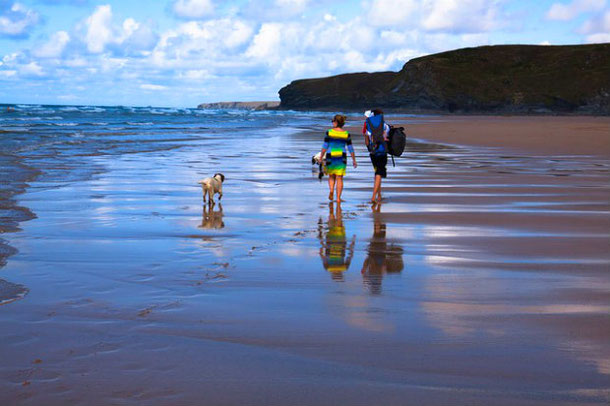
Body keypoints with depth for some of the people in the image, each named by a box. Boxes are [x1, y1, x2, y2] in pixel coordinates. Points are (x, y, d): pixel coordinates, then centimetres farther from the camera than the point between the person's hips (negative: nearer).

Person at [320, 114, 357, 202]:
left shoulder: (329, 132, -7)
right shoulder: (346, 134, -1)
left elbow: (325, 146, -6)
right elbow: (350, 148, 1)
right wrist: (354, 160, 10)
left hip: (330, 157, -1)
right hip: (342, 158, 1)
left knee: (331, 176, 18)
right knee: (339, 178, 4)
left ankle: (331, 190, -5)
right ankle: (338, 198, -2)